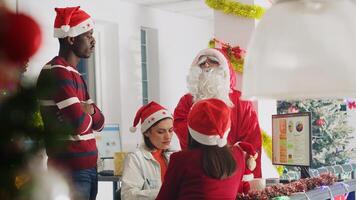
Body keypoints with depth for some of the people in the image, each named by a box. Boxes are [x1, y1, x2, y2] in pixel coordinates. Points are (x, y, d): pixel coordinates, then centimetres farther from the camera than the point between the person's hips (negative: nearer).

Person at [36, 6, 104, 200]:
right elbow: (79, 124, -23)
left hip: (87, 167, 9)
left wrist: (88, 110, -7)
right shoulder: (58, 72, -15)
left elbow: (98, 123, 15)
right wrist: (88, 112, -1)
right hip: (71, 171, -9)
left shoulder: (74, 73, 17)